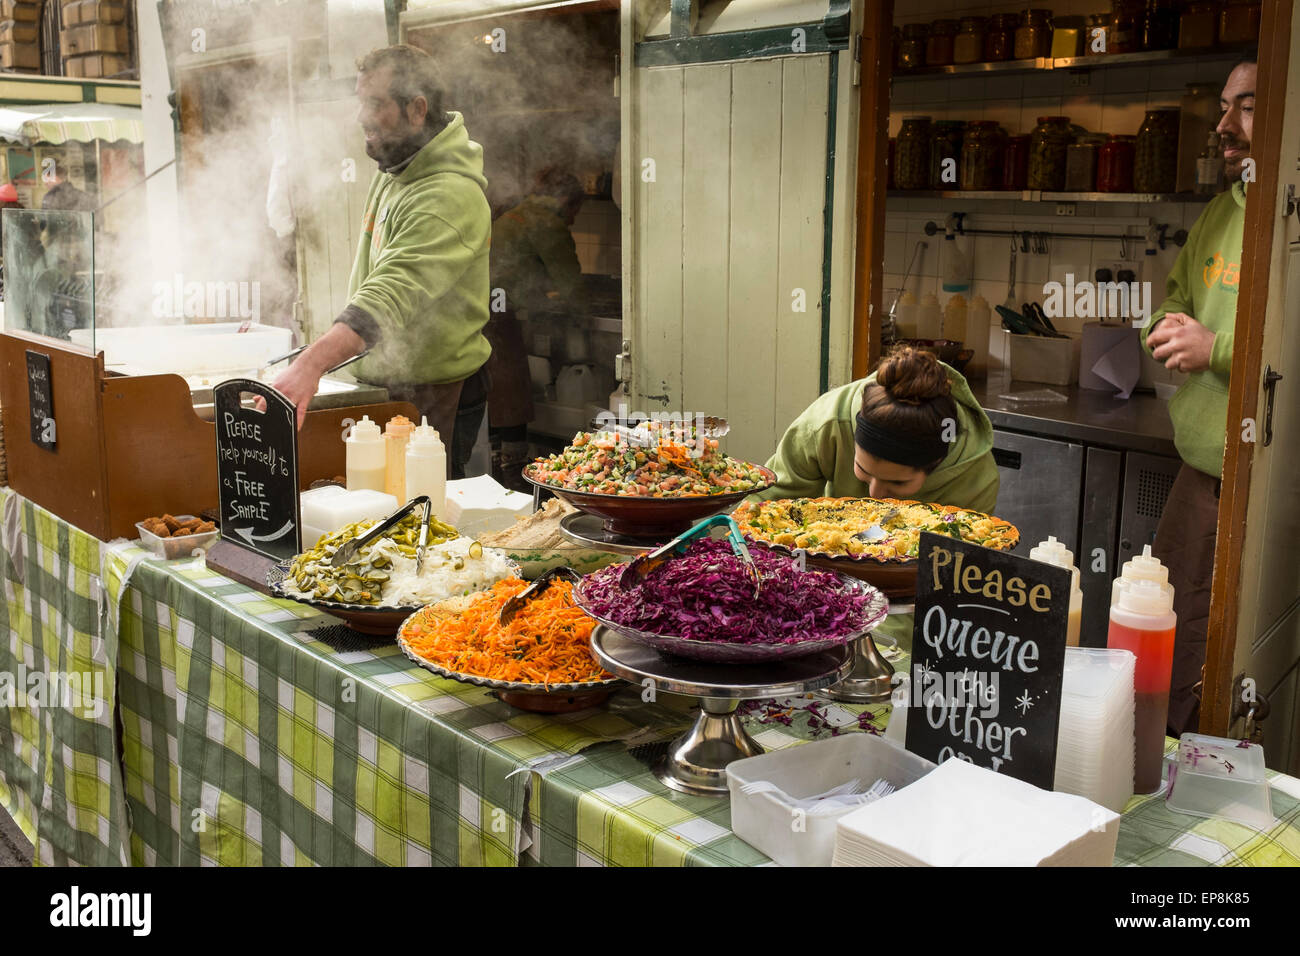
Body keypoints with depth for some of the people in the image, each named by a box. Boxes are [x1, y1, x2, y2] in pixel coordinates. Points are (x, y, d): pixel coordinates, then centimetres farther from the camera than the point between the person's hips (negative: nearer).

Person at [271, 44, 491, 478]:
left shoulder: (449, 197, -24)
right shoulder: (393, 169, 10)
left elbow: (392, 294, -38)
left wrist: (313, 362, -50)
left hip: (433, 397, -9)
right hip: (386, 383, 9)